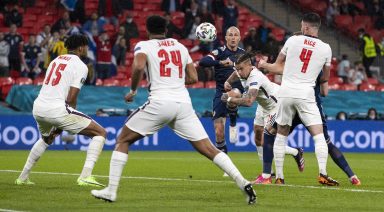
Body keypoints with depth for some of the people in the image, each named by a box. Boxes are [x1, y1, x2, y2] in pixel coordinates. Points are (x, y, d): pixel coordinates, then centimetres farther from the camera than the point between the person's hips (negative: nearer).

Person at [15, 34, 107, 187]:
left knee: (46, 139, 39)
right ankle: (85, 176, -12)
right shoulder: (80, 66, -1)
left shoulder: (56, 60, 21)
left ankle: (23, 177, 39)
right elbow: (71, 99, -8)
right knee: (100, 133, 2)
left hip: (38, 108, 8)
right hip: (57, 110, -8)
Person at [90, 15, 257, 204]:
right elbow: (193, 78, 20)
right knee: (208, 149, 4)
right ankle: (244, 184, -9)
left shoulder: (143, 46, 6)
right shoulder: (180, 47, 20)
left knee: (123, 140, 12)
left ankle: (111, 190, 5)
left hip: (160, 102, -4)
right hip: (183, 102, 4)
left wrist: (133, 91, 0)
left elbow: (139, 66, -14)